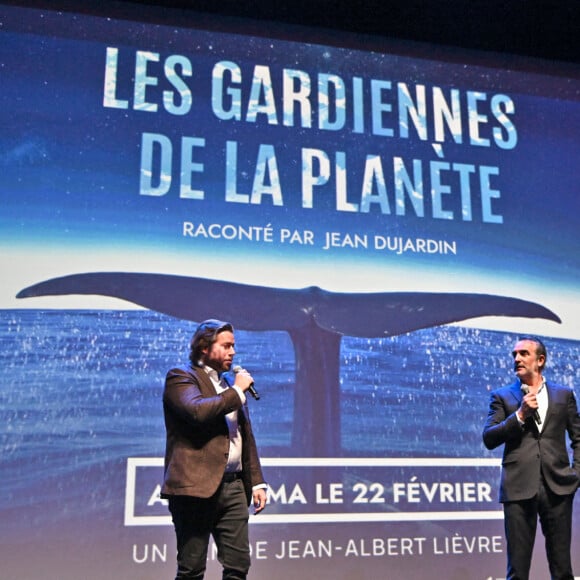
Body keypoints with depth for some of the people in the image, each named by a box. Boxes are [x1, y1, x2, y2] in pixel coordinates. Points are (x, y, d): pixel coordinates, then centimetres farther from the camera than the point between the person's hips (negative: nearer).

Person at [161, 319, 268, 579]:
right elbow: (198, 411, -23)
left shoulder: (229, 386, 20)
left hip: (233, 486, 7)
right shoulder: (181, 377, -3)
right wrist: (237, 390, -10)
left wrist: (257, 481, 13)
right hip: (196, 486, -7)